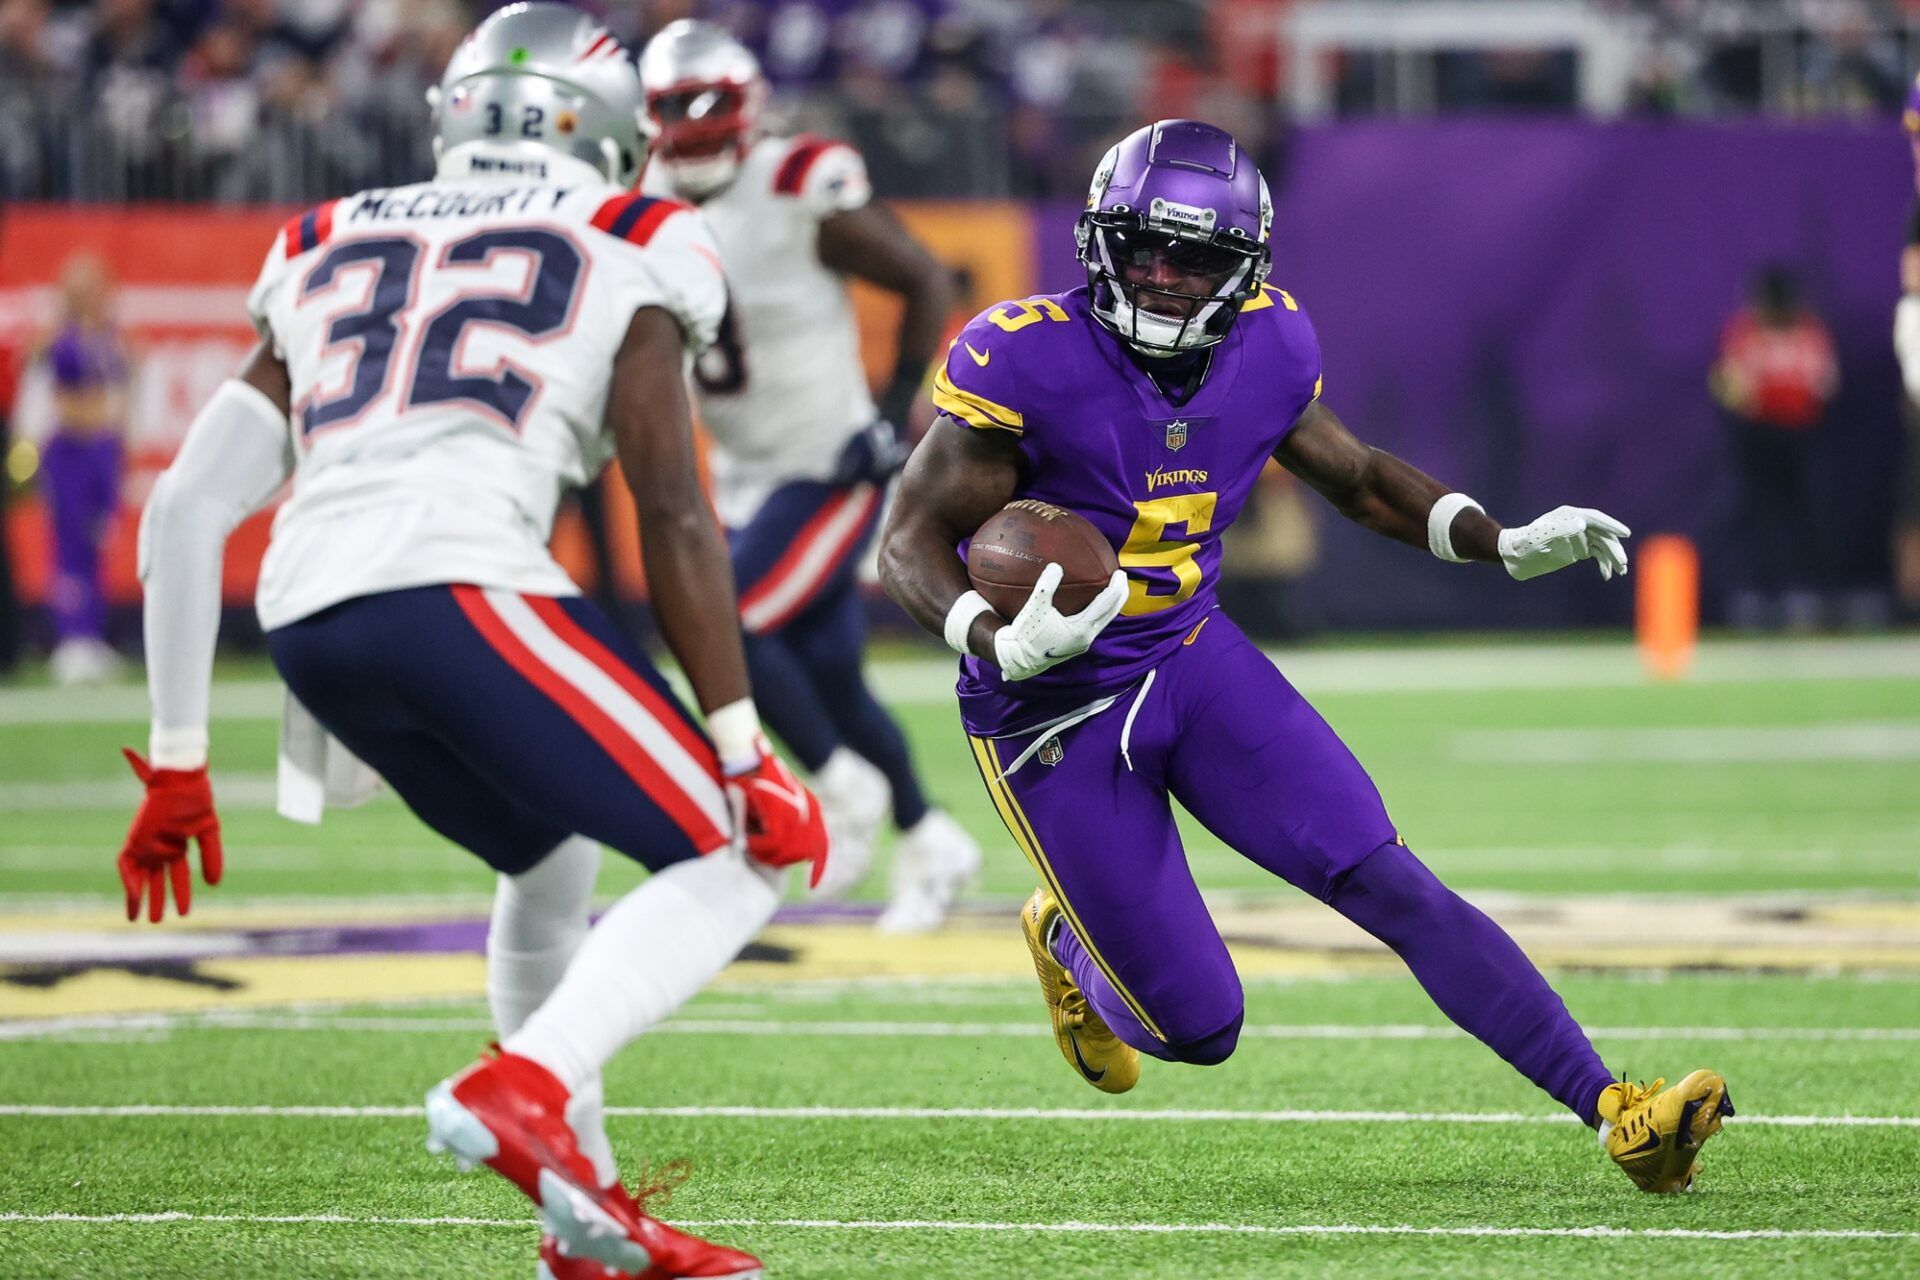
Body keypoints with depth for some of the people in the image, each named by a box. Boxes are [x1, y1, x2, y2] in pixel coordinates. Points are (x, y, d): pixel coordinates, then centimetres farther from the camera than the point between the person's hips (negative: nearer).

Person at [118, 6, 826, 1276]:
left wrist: (177, 763, 25)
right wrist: (744, 753, 6)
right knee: (736, 863, 4)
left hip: (305, 623, 6)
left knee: (551, 861, 29)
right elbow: (676, 521, 3)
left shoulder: (331, 257, 27)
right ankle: (520, 1089, -18)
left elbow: (184, 513, 21)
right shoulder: (622, 257, 13)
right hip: (457, 588, -6)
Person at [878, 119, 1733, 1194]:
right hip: (1056, 716, -4)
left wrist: (1509, 545, -1)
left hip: (1196, 661, 4)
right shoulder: (1028, 361, -22)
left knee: (1394, 886, -11)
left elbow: (1361, 480, 13)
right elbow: (912, 546, -19)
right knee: (1200, 1027, -1)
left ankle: (1616, 1111, -12)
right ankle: (1068, 941, 33)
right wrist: (1002, 644, -39)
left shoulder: (1265, 351, -5)